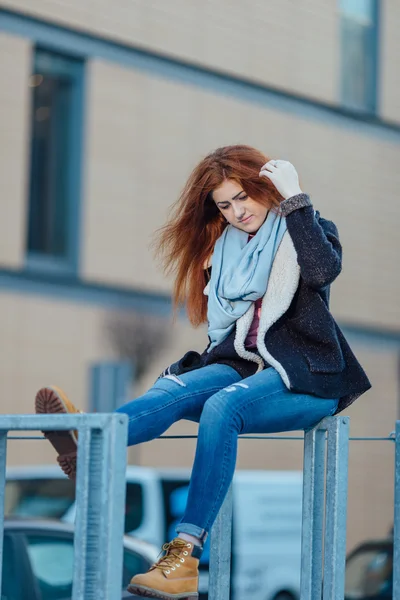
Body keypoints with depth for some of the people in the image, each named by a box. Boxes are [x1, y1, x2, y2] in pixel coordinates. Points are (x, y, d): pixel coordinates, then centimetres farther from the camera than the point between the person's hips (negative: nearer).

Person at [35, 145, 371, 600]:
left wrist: (294, 198, -17)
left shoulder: (307, 229, 4)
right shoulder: (227, 246, 19)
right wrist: (186, 369, 2)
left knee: (221, 406, -34)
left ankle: (184, 558, -44)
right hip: (245, 366, 5)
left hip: (304, 375, -5)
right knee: (180, 389, -28)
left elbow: (324, 270, -20)